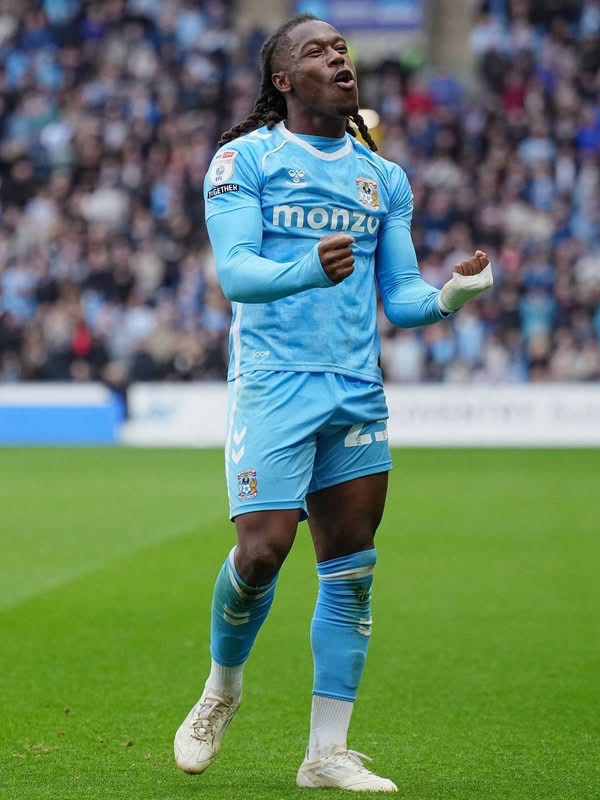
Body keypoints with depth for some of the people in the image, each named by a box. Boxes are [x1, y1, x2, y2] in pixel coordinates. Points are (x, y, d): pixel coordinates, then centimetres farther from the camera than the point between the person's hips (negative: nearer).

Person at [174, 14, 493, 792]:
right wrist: (308, 270, -31)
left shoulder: (384, 178, 16)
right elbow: (234, 270, -12)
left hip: (358, 391, 5)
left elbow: (399, 296, 15)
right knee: (263, 550, -14)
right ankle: (222, 690, 15)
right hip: (273, 381, -5)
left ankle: (327, 753, 9)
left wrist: (449, 294, -7)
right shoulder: (244, 159, 0)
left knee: (351, 571, 2)